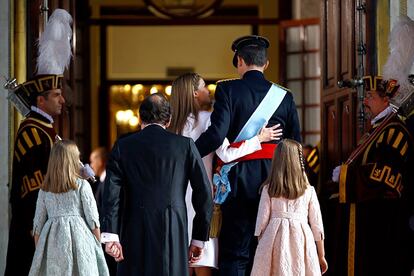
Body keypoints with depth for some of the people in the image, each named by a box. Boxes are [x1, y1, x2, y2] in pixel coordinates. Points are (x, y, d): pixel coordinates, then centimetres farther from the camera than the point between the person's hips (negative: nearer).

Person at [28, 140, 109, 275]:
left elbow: (38, 223, 11)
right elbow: (93, 219, 0)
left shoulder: (45, 189, 9)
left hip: (52, 240, 3)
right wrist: (98, 246, 9)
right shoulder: (82, 185, 1)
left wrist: (38, 251, 18)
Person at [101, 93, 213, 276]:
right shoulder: (185, 145, 6)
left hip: (136, 235, 0)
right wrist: (199, 238, 11)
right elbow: (204, 193, 4)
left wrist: (110, 236, -8)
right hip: (174, 234, 0)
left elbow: (112, 192, -4)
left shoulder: (123, 146, 6)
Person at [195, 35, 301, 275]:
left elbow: (217, 134, -16)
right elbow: (296, 144, 7)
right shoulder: (285, 96, 7)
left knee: (234, 256, 0)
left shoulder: (227, 89, -5)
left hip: (240, 181, -3)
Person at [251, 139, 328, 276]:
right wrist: (321, 256, 16)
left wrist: (260, 245, 15)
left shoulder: (268, 190, 1)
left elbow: (262, 221, 3)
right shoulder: (308, 191, 3)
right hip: (300, 242, 0)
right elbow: (317, 225, 7)